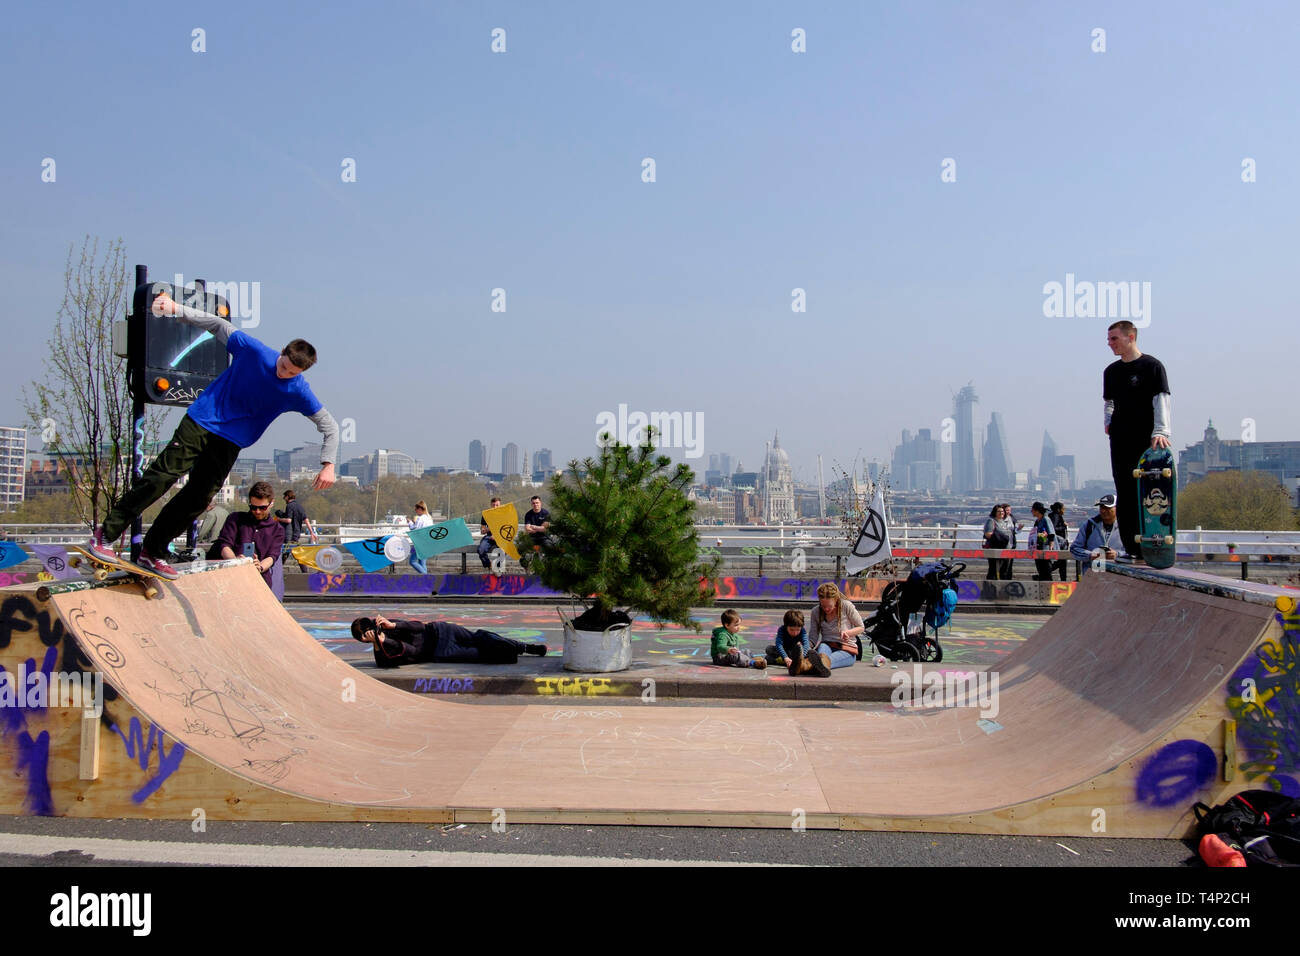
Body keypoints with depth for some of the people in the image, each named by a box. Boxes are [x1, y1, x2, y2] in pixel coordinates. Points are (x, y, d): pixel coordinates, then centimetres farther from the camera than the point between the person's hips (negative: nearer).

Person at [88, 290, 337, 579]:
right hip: (200, 422, -2)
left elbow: (329, 426, -3)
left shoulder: (298, 392, -9)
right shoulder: (254, 350, -11)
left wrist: (328, 465, -13)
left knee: (198, 499, -2)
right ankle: (105, 535, -5)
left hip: (230, 443, 2)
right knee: (161, 477, -11)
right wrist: (177, 309, -8)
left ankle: (153, 552, 13)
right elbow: (218, 325, 0)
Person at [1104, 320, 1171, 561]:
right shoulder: (1111, 371, 14)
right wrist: (1109, 422, 9)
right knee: (1125, 494, 4)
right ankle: (1131, 548, 9)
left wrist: (1160, 431, -23)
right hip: (1120, 440, 6)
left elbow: (1161, 400, -12)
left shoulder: (1152, 366, -4)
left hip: (1146, 440, -6)